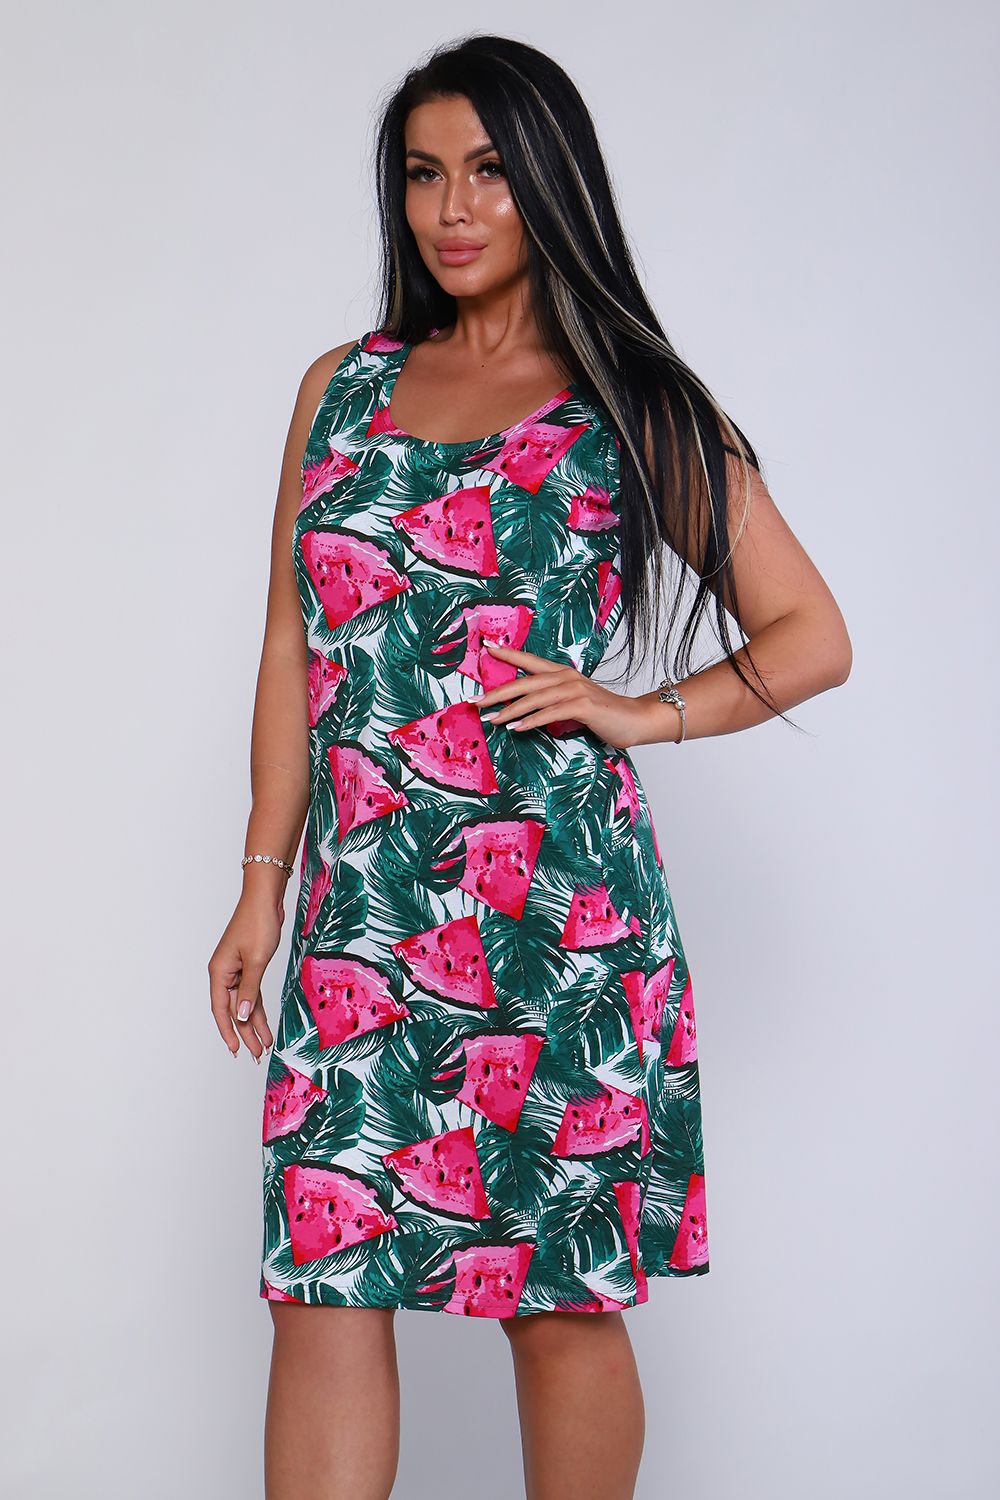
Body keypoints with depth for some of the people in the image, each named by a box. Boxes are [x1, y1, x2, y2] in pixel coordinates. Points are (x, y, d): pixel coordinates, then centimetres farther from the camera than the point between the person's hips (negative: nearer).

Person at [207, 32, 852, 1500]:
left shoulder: (629, 405, 4)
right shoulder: (343, 388, 15)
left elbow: (814, 638, 5)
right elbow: (295, 652, 16)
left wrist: (635, 712, -8)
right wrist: (262, 883, 11)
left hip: (552, 899, -3)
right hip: (361, 909, 4)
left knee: (562, 1296, 4)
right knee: (322, 1279, 0)